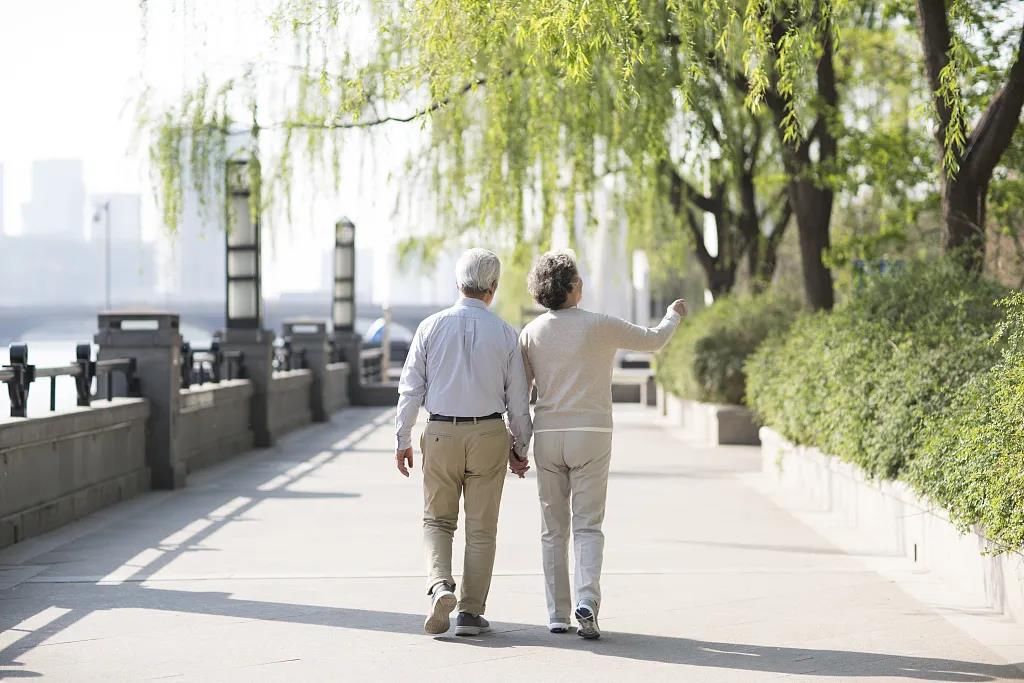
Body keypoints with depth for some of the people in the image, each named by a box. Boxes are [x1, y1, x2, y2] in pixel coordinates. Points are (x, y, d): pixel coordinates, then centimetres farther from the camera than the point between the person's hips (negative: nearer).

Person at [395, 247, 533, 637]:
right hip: (488, 434, 0)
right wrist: (520, 446, 12)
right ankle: (471, 612, 8)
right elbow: (517, 397, 1)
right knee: (481, 528, 8)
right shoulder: (504, 333, -2)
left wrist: (403, 440, 6)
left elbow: (411, 388, -2)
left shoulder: (432, 327, -3)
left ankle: (440, 585, -11)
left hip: (441, 433, 0)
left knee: (437, 520, 14)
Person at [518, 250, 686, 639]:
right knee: (587, 526, 0)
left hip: (547, 436, 2)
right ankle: (587, 600, -20)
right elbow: (653, 340, 8)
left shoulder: (532, 333, 2)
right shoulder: (600, 326, -6)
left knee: (553, 529, 9)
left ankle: (557, 615, 9)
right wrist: (674, 315, 29)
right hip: (590, 435, -2)